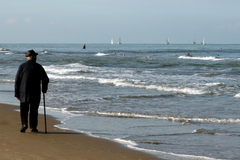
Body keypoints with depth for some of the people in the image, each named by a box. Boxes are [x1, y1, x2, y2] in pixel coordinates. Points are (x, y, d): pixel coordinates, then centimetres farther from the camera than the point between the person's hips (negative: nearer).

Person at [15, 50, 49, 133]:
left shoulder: (22, 66, 1)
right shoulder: (38, 67, 1)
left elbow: (17, 80, 0)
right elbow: (46, 79, 3)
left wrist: (17, 93, 5)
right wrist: (44, 89, 20)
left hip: (23, 92, 0)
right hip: (35, 93, 0)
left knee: (23, 110, 7)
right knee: (34, 110, 8)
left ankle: (24, 124, -12)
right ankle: (33, 127, 7)